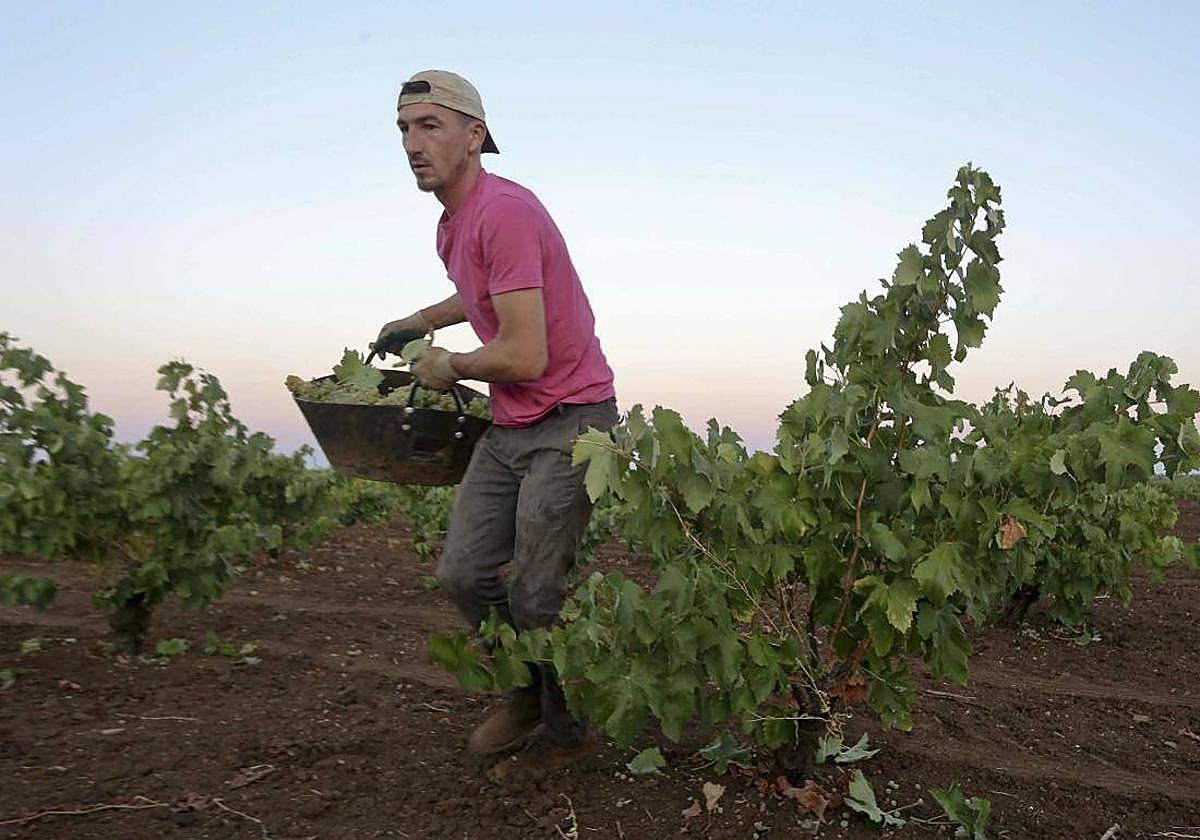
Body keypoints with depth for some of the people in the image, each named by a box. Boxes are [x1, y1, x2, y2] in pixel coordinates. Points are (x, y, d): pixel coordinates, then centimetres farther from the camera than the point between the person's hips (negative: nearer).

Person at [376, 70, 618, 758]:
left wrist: (449, 367, -6)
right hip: (508, 428, 9)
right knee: (463, 573, 7)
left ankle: (569, 721, 24)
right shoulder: (451, 225, 12)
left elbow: (524, 356, -24)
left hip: (570, 424, -9)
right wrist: (421, 321, 28)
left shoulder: (504, 211, -19)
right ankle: (527, 697, 29)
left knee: (533, 596, -4)